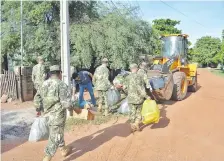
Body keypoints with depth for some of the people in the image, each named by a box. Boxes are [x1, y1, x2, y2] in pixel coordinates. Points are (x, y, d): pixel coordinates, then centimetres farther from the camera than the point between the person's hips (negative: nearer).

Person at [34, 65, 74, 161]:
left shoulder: (44, 84, 4)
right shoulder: (61, 85, -18)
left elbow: (37, 100, 9)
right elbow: (66, 103, -23)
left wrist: (38, 110, 25)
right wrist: (71, 107, -3)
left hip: (48, 114, 8)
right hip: (58, 115, -8)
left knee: (58, 133, 26)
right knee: (54, 138, 4)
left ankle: (63, 150, 44)